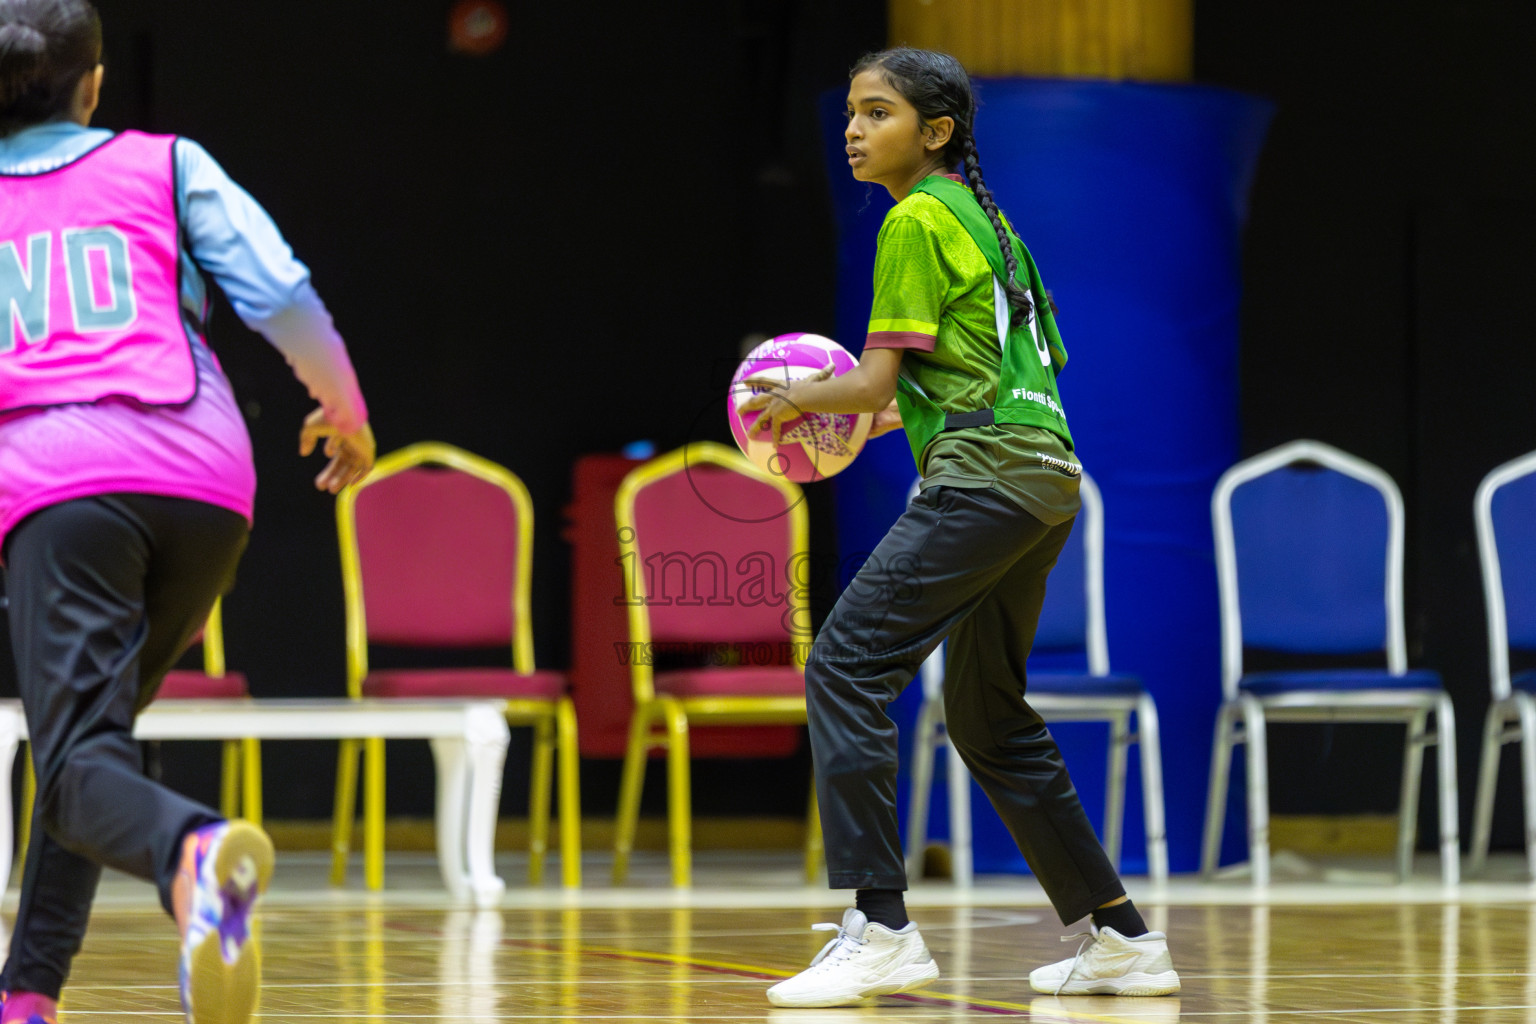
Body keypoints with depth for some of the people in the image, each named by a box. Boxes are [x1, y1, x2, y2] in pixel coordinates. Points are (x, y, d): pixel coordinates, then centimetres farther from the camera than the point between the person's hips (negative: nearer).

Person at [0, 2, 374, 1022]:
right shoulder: (164, 166, 18)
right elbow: (281, 294, 7)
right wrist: (347, 411, 23)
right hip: (202, 478, 2)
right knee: (96, 731, 20)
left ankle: (196, 857, -48)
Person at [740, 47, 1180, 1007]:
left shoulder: (919, 220, -6)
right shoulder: (980, 215, 22)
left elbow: (877, 379, -10)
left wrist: (800, 397, 7)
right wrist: (886, 415, 24)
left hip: (985, 475, -10)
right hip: (1045, 471, 10)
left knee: (847, 663, -14)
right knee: (987, 713, 18)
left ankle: (880, 928, -22)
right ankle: (1122, 937, 21)